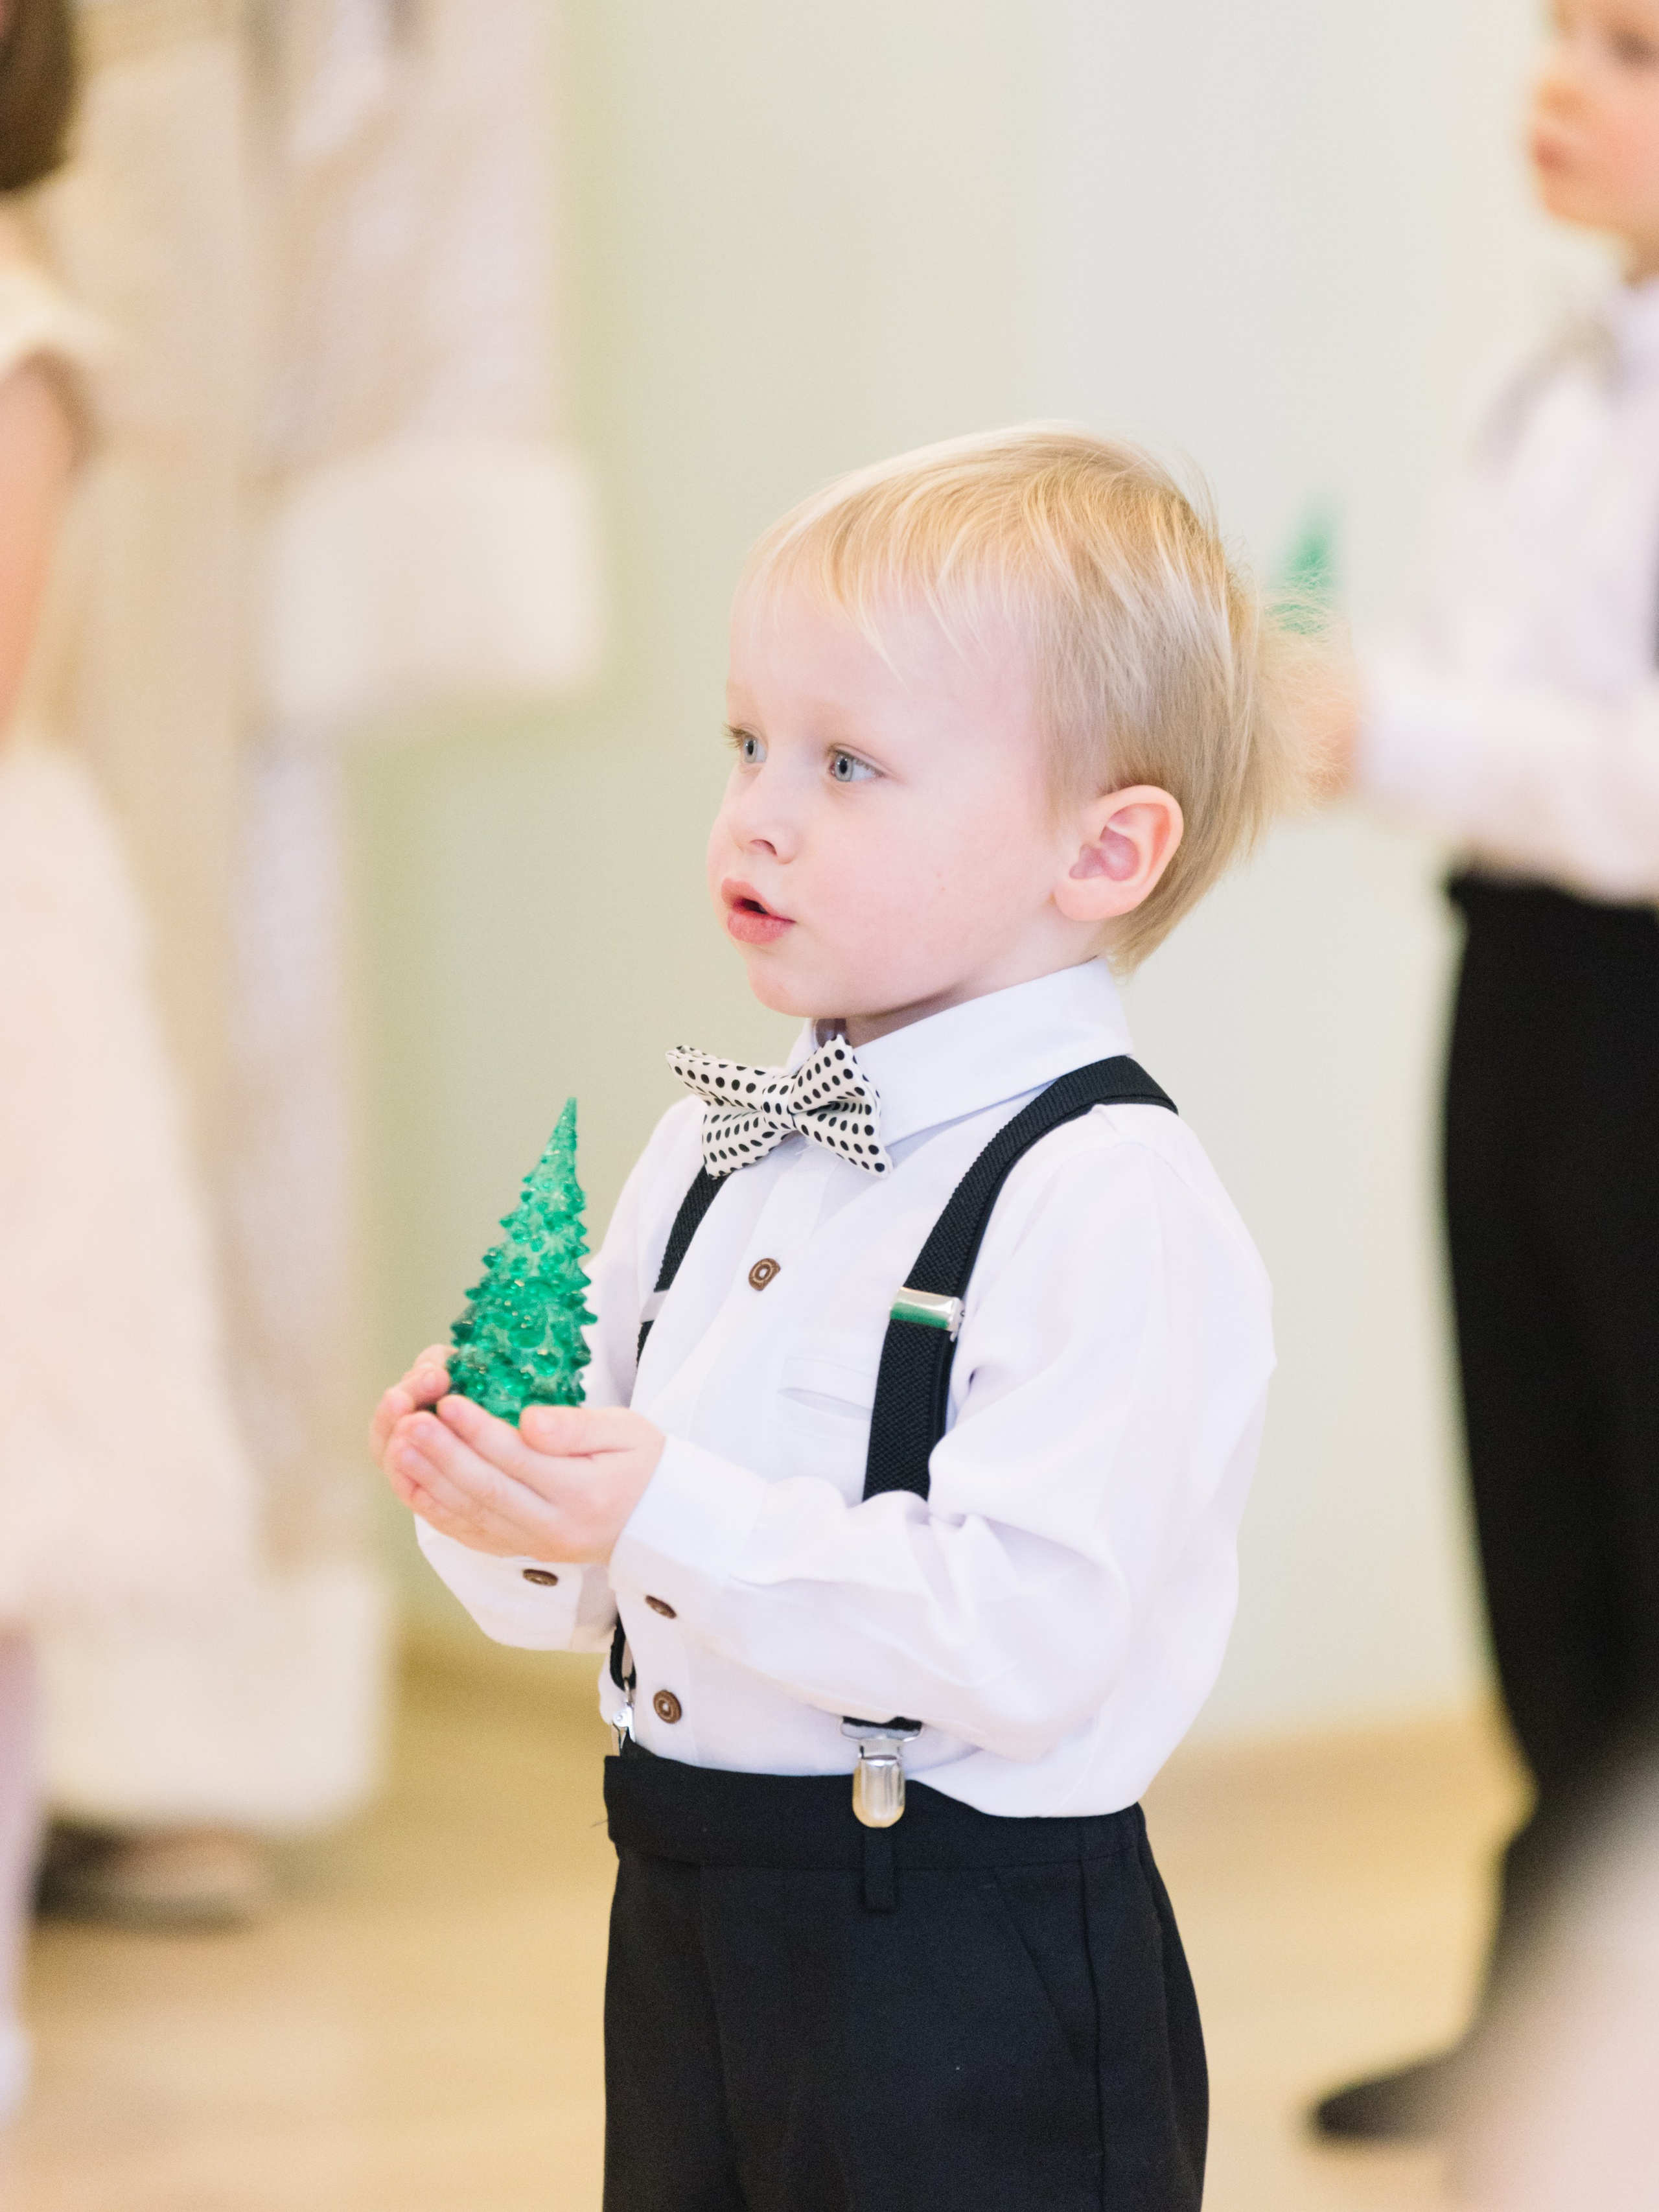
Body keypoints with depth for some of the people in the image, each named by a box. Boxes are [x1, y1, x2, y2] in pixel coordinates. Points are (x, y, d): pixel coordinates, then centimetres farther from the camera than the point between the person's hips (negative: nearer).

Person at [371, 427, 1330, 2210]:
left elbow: (1030, 1633, -26)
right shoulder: (713, 1155, 10)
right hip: (681, 1929, 7)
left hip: (975, 1992, -7)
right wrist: (496, 1498, -8)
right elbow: (583, 1597, 14)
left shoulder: (1109, 1204, -16)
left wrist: (677, 1524, -29)